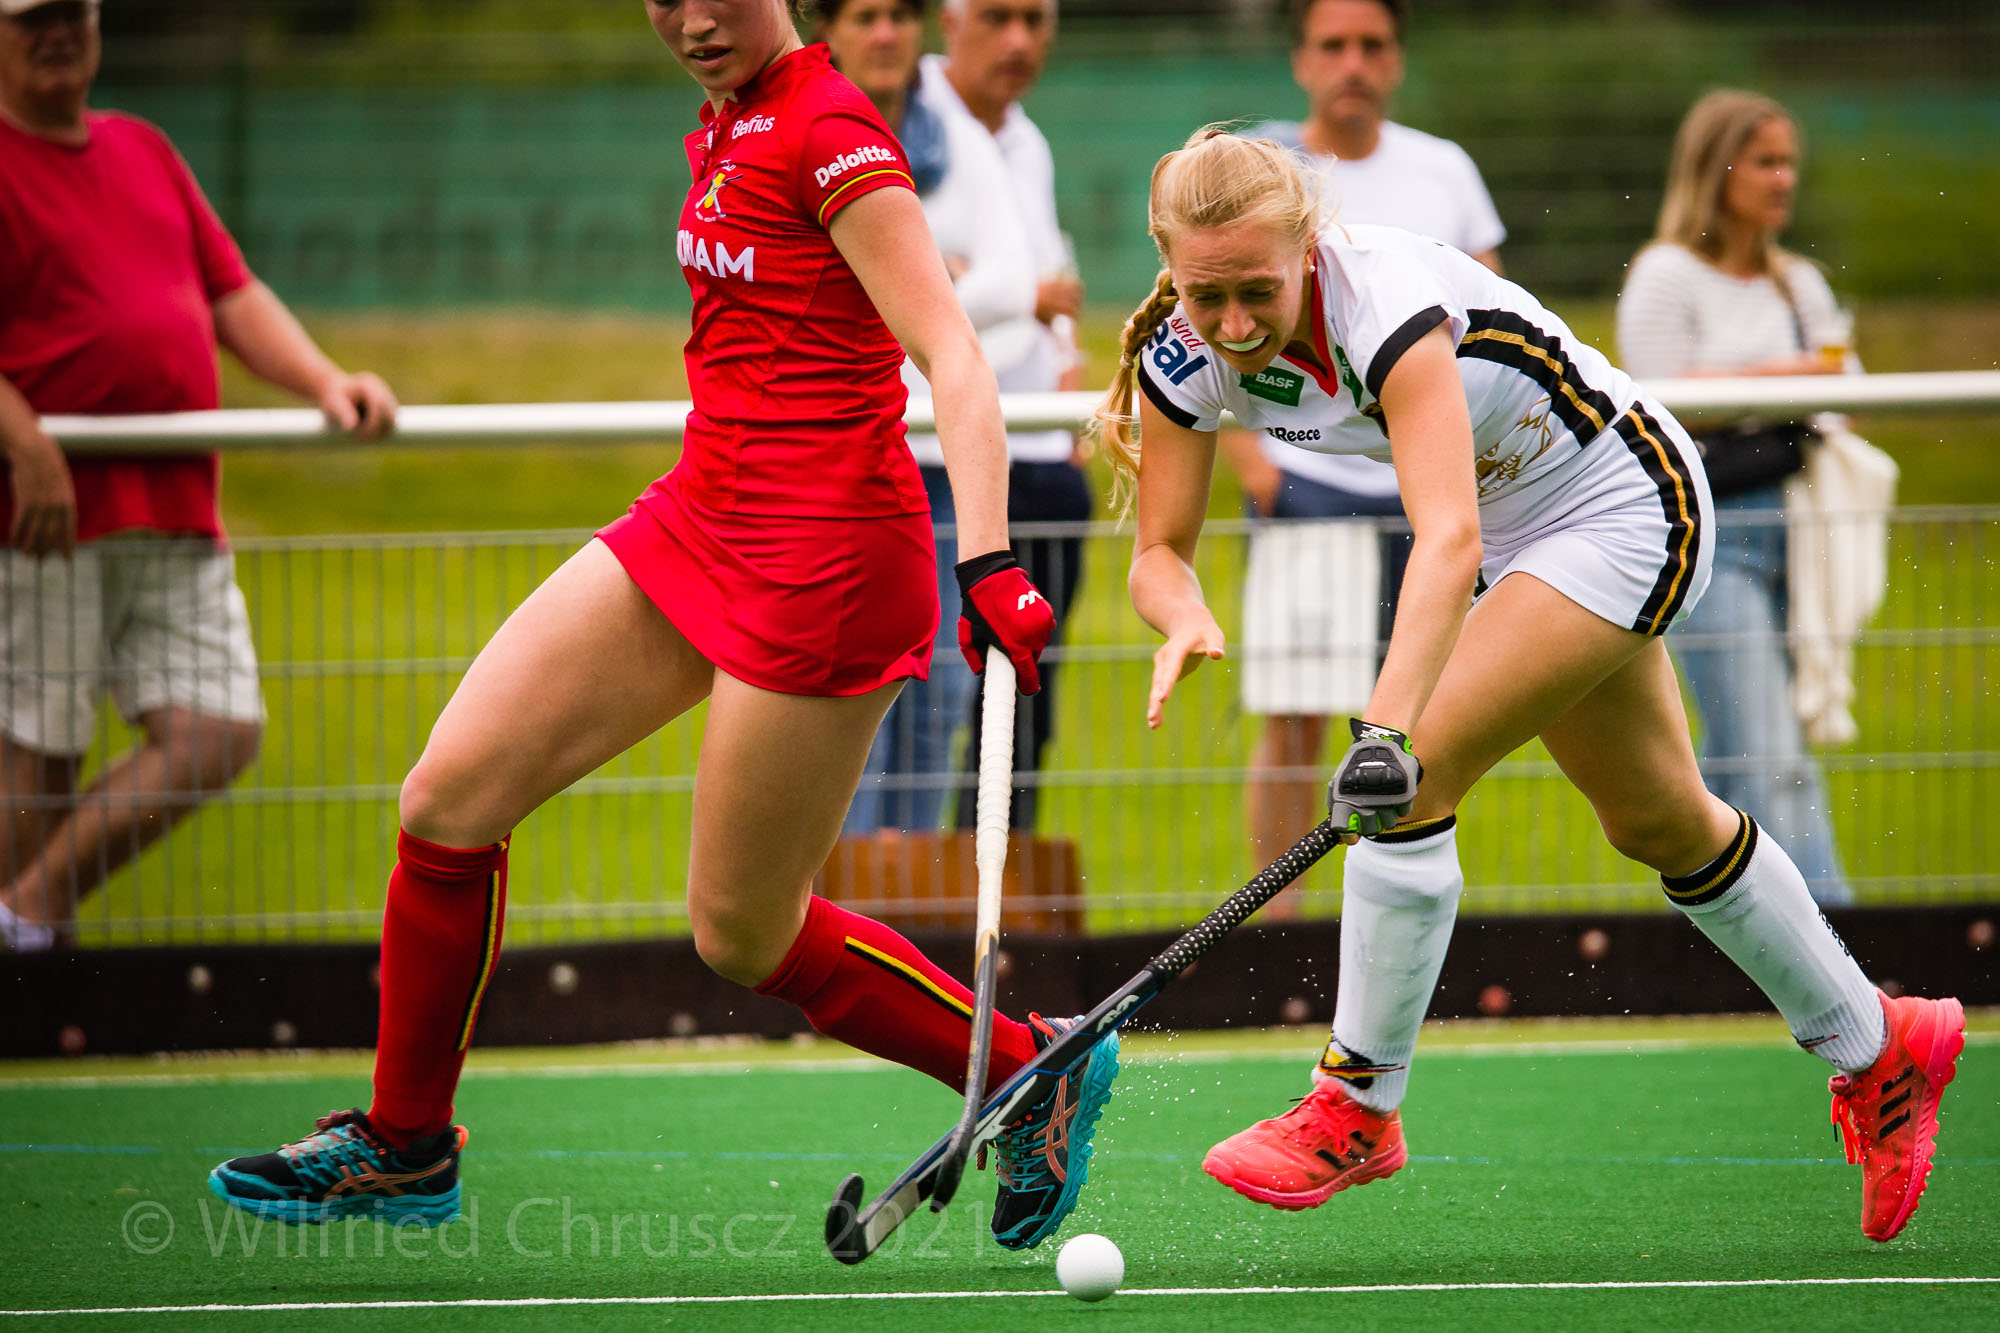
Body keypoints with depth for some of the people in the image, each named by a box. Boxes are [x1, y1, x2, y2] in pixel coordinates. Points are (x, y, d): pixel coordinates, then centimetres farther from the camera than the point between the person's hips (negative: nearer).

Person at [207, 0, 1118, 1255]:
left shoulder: (831, 130, -16)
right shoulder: (727, 126, 10)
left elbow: (956, 360, -23)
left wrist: (988, 560, -33)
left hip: (823, 560, -9)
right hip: (700, 523, 9)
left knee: (744, 936, 1)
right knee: (452, 794, 3)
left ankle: (1031, 1067, 20)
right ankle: (407, 1143, 17)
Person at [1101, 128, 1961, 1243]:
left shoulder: (1389, 305, -37)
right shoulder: (1185, 355, -16)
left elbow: (1449, 540, -47)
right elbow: (1160, 550, -12)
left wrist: (1389, 729, -58)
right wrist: (1185, 617, -36)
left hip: (1631, 509, -8)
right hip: (1531, 533, 8)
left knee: (1413, 779, -20)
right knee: (1660, 823, 20)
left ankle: (1359, 1108, -5)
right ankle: (1876, 1048, 38)